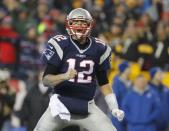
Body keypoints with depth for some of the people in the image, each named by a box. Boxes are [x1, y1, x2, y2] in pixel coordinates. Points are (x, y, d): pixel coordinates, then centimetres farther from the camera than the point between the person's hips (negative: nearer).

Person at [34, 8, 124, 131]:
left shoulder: (98, 49, 3)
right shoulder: (60, 45, -9)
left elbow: (103, 82, 14)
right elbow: (46, 80, -11)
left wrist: (114, 107, 3)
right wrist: (65, 76, -29)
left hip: (87, 107, 3)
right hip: (61, 105, -3)